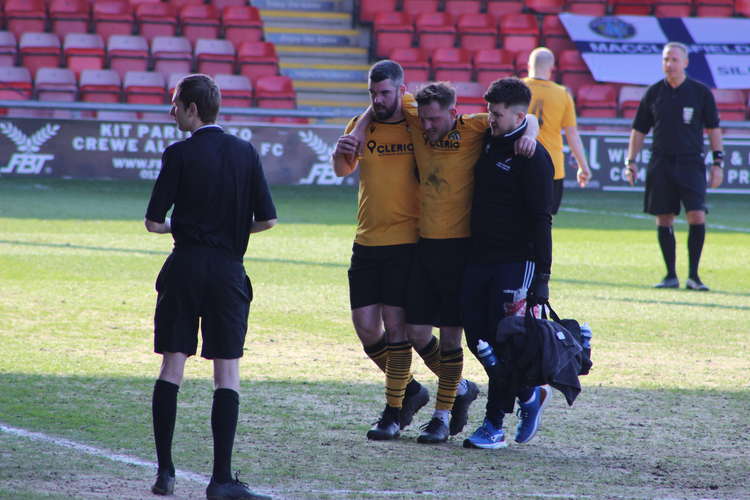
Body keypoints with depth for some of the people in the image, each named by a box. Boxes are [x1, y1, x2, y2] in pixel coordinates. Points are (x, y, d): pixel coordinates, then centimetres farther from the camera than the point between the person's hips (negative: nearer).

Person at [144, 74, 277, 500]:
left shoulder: (180, 155, -5)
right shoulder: (245, 153, 4)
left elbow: (154, 222, -6)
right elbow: (267, 219, 4)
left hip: (185, 268, -1)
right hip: (228, 269, 2)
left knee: (172, 366, 6)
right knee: (228, 372, 2)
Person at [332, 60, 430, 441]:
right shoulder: (361, 126, 6)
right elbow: (343, 170, -2)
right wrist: (340, 153, -23)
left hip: (406, 242, -4)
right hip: (366, 242, 4)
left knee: (395, 324, -6)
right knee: (365, 325, 2)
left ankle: (394, 411, 4)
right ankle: (410, 390, 22)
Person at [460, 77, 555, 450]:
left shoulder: (533, 158, -10)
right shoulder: (487, 143, 13)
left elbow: (541, 219, -12)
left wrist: (542, 275, -16)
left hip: (516, 261, -8)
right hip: (480, 257, 8)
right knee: (477, 338, 6)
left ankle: (494, 425, 0)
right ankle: (529, 394, 25)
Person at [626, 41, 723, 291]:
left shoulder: (701, 93, 2)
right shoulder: (654, 93, 6)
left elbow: (713, 129, 7)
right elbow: (639, 130, 12)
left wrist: (718, 163, 1)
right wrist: (630, 162, 5)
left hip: (691, 163, -2)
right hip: (660, 165, 2)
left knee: (697, 217, -13)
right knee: (664, 220, 2)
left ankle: (693, 276, -3)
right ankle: (671, 275, 12)